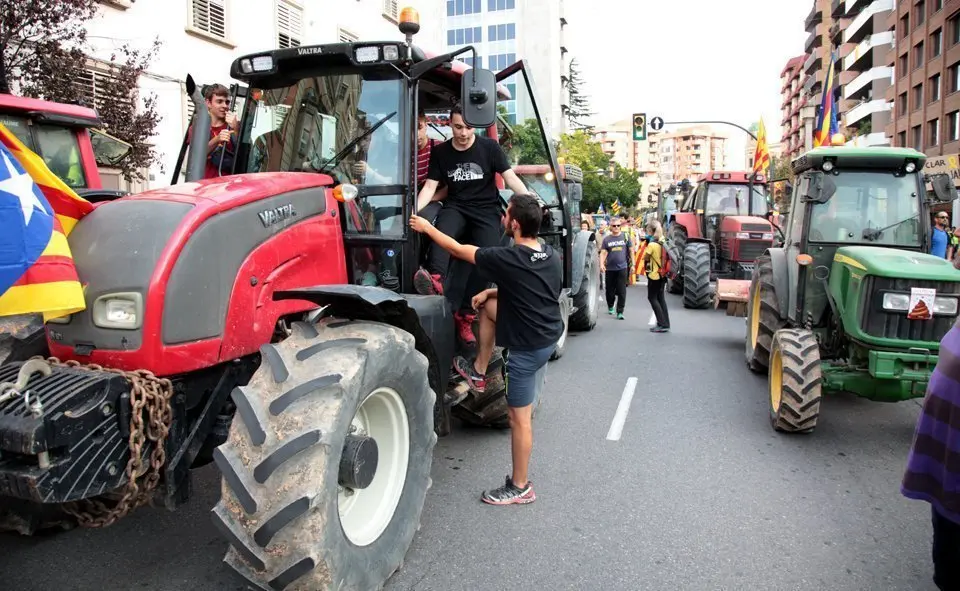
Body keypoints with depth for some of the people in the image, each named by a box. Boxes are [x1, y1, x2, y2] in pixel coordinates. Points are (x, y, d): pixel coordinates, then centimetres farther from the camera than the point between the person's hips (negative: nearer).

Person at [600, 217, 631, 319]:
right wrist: (601, 264, -17)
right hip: (610, 268, 1)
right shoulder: (606, 239, 3)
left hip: (622, 268, -1)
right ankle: (610, 307, 34)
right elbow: (603, 253, -1)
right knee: (610, 290, 11)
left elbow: (631, 251, 8)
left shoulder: (625, 236, 2)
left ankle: (620, 312, 0)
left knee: (622, 291, -4)